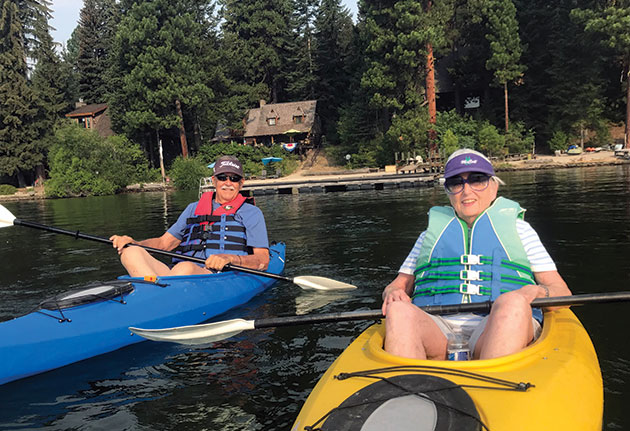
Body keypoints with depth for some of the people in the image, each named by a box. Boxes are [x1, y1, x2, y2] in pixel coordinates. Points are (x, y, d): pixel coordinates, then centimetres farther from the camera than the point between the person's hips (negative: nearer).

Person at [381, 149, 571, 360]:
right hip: (437, 331, 1)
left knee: (513, 303, -34)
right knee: (399, 311, -31)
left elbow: (562, 293, 16)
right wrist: (393, 293, -2)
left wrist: (538, 292, -8)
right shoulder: (432, 232, 26)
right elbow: (399, 284, 24)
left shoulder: (517, 227, 22)